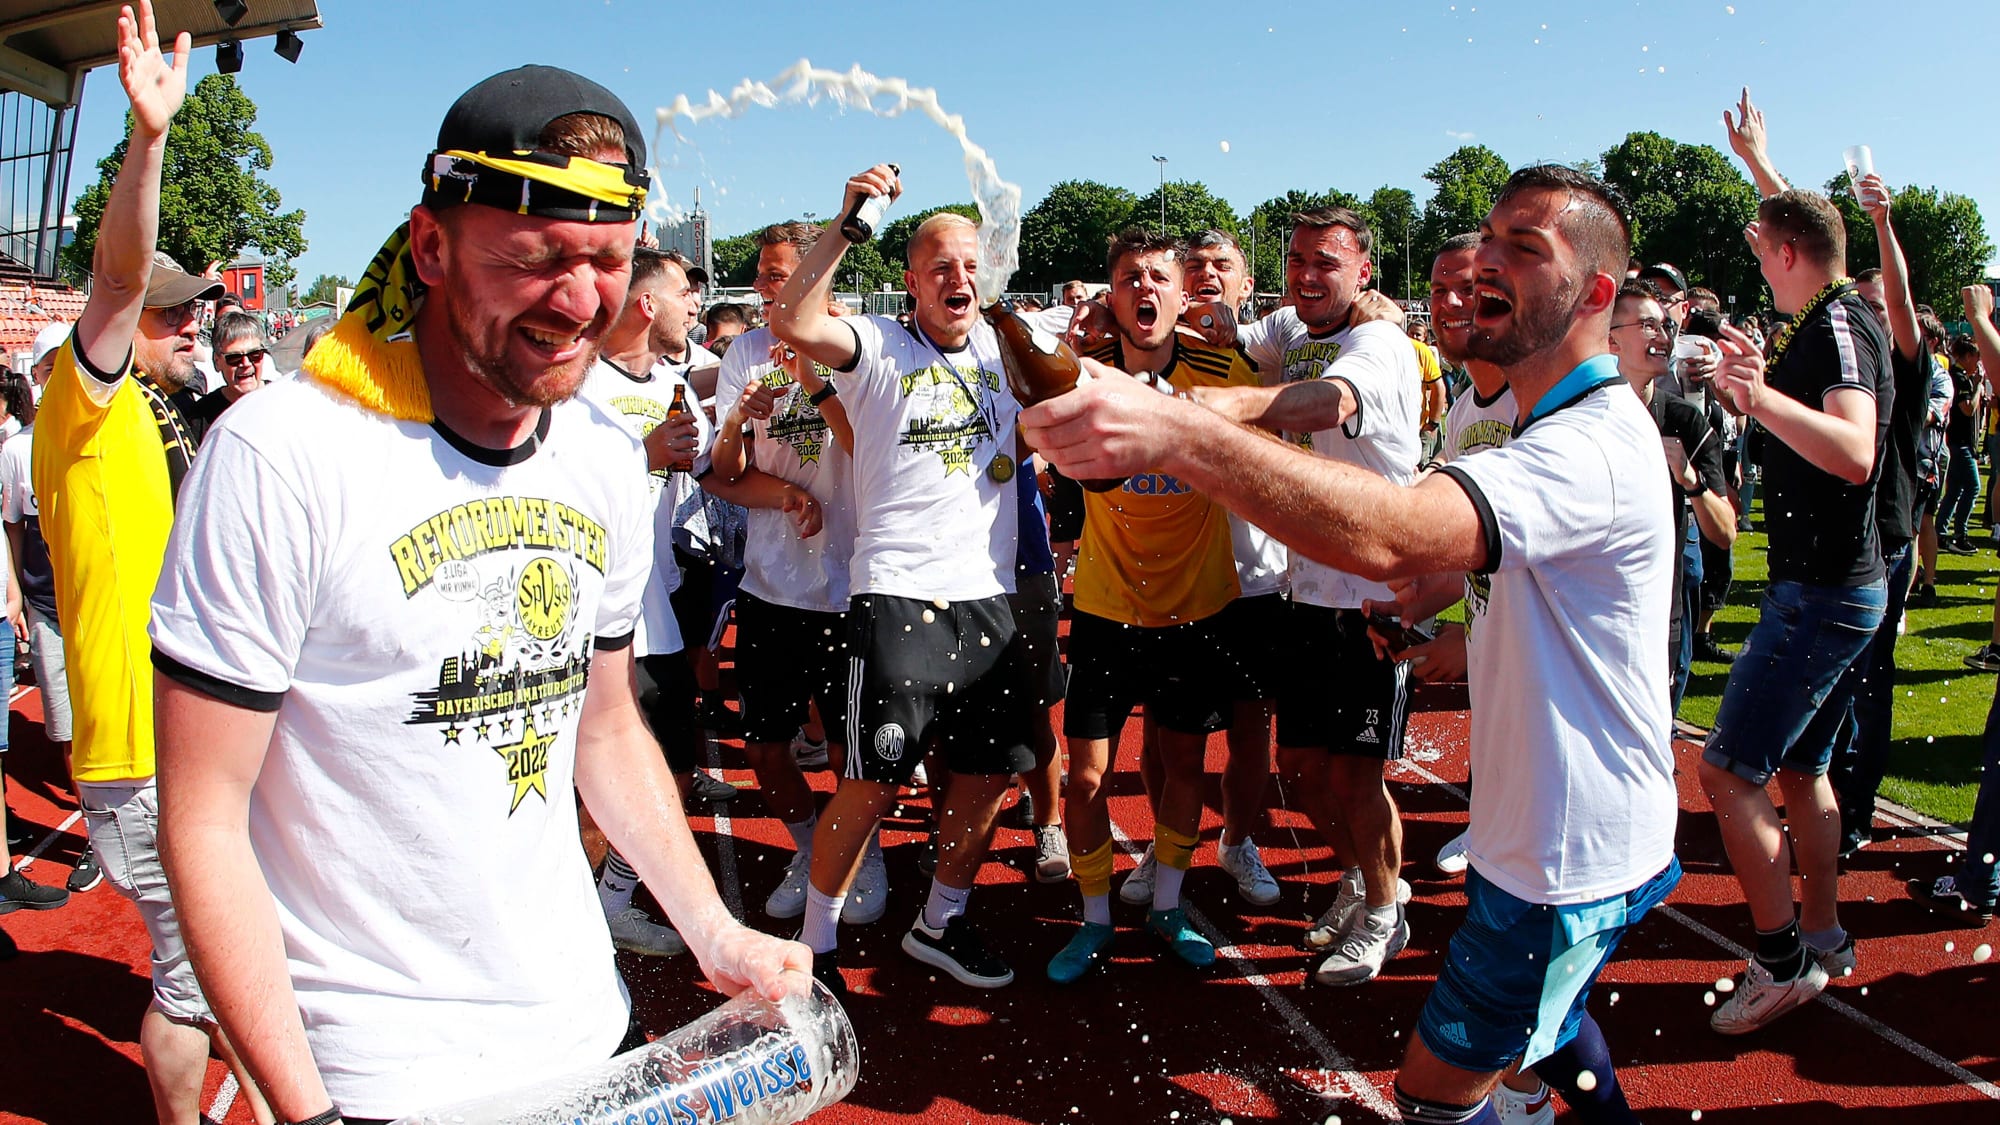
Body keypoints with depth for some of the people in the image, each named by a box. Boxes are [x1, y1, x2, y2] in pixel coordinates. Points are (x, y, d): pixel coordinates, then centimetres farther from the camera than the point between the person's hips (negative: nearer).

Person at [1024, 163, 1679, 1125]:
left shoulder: (1595, 443, -27)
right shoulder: (1550, 432, 10)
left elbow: (1385, 534, -46)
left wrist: (1176, 431, -56)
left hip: (1568, 859, -10)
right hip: (1553, 834, 10)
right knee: (1547, 1026, 30)